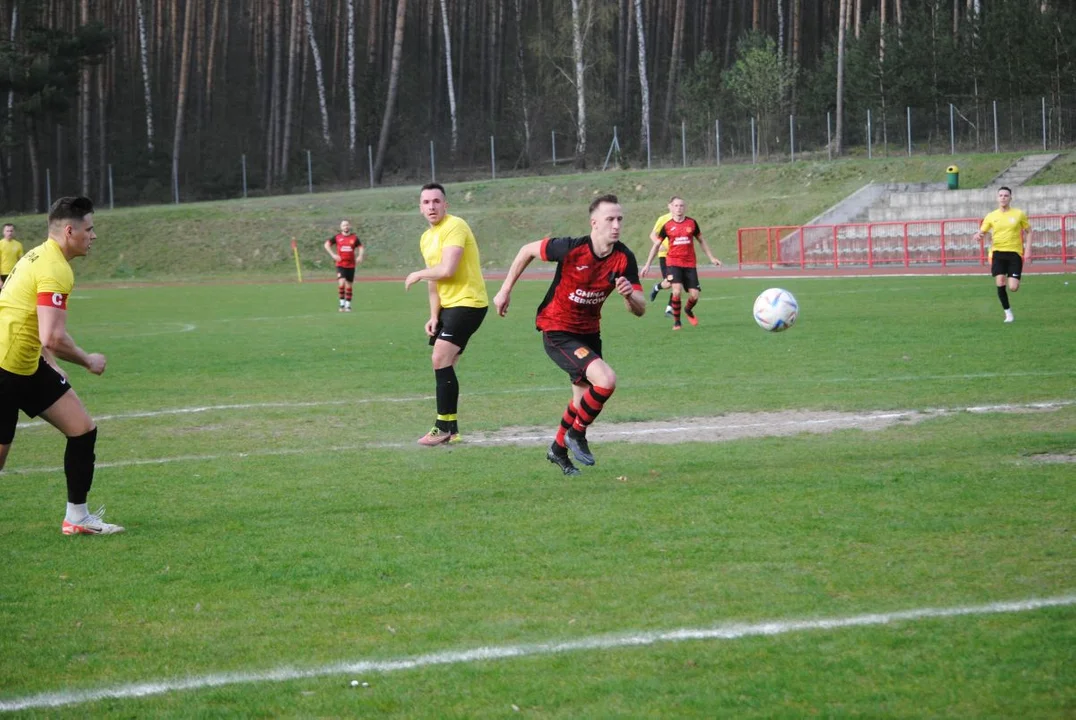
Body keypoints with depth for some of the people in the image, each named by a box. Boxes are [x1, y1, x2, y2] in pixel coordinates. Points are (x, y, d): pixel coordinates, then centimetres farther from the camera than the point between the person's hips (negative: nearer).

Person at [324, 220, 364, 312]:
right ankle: (342, 303, -8)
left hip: (351, 265, 2)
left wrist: (360, 256, -14)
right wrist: (333, 254, -11)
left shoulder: (354, 238, 5)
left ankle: (348, 305, 17)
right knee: (341, 283, -19)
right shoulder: (337, 237, 2)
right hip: (340, 265, -2)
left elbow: (361, 247, 6)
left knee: (349, 286, 7)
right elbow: (327, 244, 2)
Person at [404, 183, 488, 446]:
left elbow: (447, 269, -25)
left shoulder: (455, 227, -14)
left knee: (441, 360, -16)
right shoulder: (426, 239, 14)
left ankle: (444, 427, -11)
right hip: (448, 305, 9)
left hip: (468, 302, -9)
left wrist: (418, 274, -8)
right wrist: (434, 316, 7)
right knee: (443, 366, 9)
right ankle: (451, 430, 16)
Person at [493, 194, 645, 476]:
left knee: (584, 396, 20)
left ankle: (558, 449, 47)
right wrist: (505, 290, -1)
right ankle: (577, 434, 0)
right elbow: (528, 250, -8)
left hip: (589, 331, 6)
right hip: (557, 332, -6)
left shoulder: (624, 258, -13)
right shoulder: (571, 249, -25)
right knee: (606, 380, -25)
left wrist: (629, 294, -34)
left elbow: (640, 310, -11)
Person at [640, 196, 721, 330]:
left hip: (690, 264, 2)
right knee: (677, 291, -22)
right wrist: (647, 264, 6)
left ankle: (688, 310, 32)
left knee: (694, 295, -4)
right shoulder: (667, 226, 0)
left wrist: (711, 258, 15)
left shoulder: (691, 223, 3)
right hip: (673, 263, -2)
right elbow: (656, 244, 8)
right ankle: (676, 321, -2)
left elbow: (701, 240, 15)